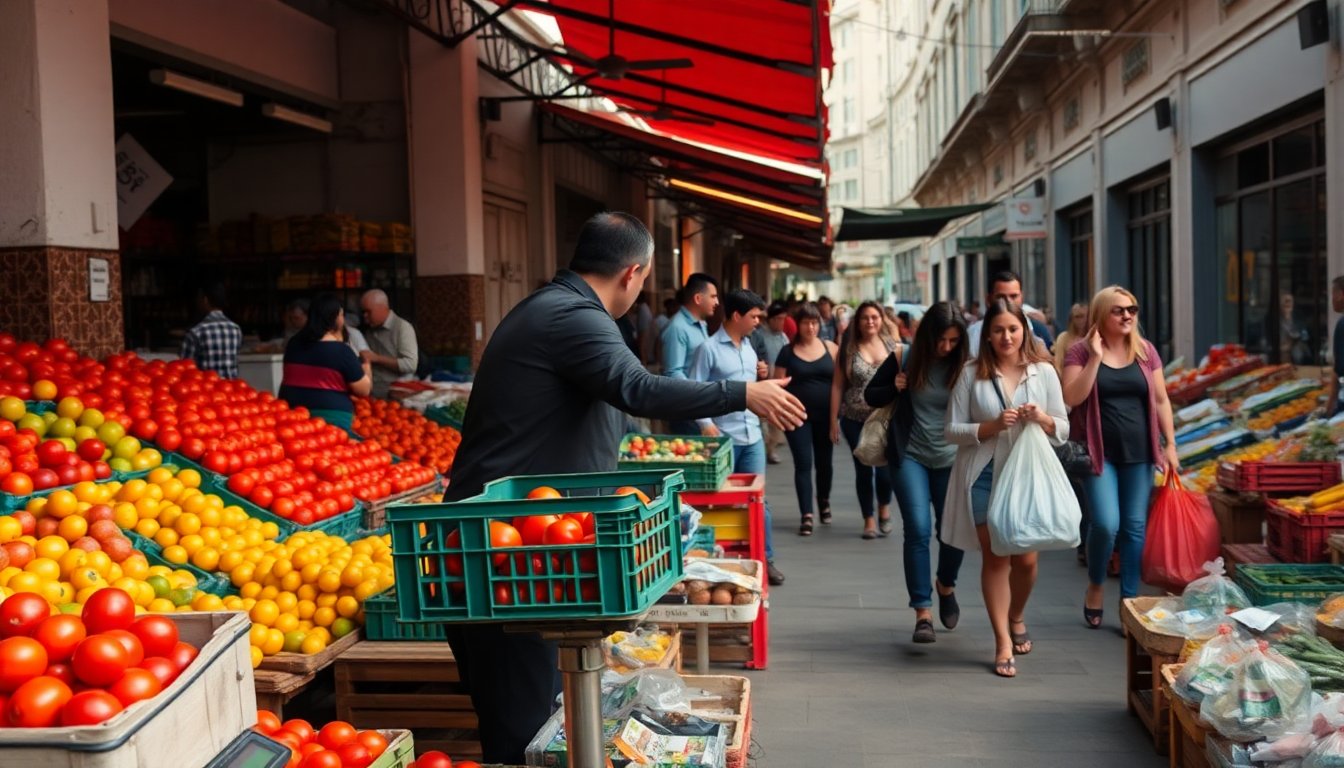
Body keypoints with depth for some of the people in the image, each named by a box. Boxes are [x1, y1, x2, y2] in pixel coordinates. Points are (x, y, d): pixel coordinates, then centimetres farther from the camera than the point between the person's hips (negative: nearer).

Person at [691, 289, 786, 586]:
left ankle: (764, 559, 17)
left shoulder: (748, 346, 13)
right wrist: (706, 423, -22)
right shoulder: (709, 348, -9)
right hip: (723, 437, -6)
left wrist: (761, 378, 2)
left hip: (753, 435, 6)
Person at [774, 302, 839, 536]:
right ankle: (806, 516, -3)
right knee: (803, 464, -3)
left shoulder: (830, 348, 3)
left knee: (824, 462, 14)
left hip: (825, 415, 2)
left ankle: (824, 502, 37)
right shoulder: (788, 352, 1)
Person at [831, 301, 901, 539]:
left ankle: (884, 508, 24)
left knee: (885, 466, -6)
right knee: (863, 469, 6)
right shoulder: (849, 349, 1)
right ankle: (869, 519, 21)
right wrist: (834, 420, -1)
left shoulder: (892, 346, 3)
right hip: (855, 420, 0)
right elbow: (837, 385, 2)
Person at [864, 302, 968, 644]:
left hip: (952, 460, 1)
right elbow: (871, 395, 7)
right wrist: (894, 389, -13)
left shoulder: (964, 367, -4)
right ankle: (923, 612, -5)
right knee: (917, 530, -11)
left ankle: (946, 585, 39)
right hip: (910, 456, -1)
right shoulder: (905, 359, -4)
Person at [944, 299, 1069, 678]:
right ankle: (1003, 641, 12)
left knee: (1025, 558, 5)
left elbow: (1063, 429, 7)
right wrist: (992, 426, -17)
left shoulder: (1043, 371, 3)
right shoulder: (972, 373, -1)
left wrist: (1043, 419, -15)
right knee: (994, 556, 2)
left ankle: (1016, 617, 35)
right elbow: (952, 430, -2)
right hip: (984, 475, -1)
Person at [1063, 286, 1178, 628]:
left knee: (1135, 527, 5)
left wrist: (1170, 445, 6)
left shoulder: (1146, 350, 6)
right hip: (1100, 452, -3)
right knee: (1106, 523, -14)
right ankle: (1095, 587, 12)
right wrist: (1095, 357, -18)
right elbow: (1072, 398, -14)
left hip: (1139, 452, 4)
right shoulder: (1081, 350, -3)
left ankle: (1129, 600, 15)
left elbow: (1161, 400, 10)